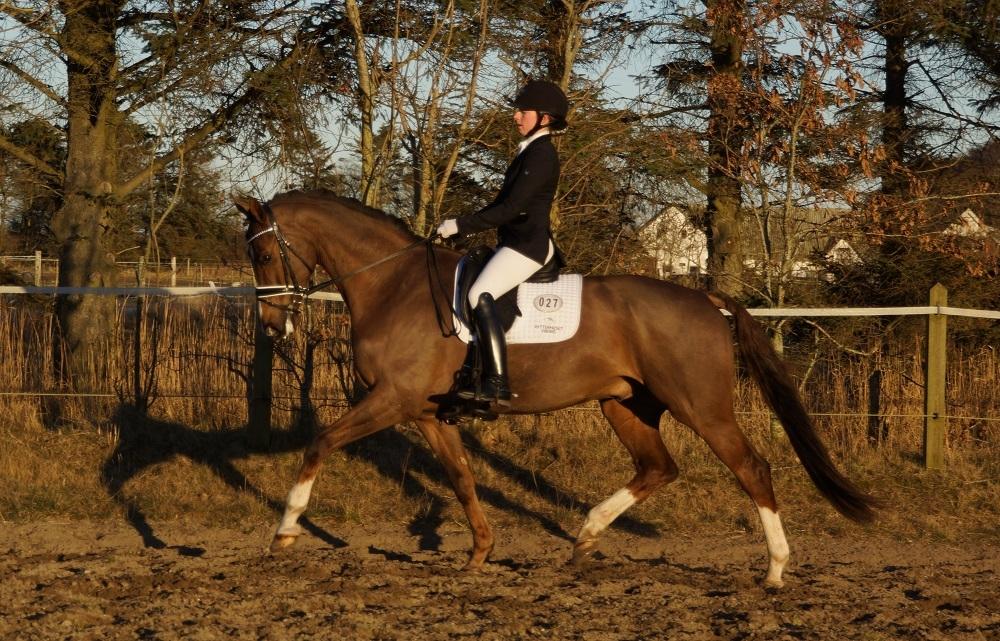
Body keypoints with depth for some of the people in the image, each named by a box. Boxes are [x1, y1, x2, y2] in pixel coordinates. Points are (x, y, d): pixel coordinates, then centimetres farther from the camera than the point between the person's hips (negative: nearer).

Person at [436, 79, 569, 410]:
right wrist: (463, 225, 13)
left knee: (480, 295, -27)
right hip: (515, 242, 11)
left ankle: (497, 386, -33)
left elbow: (510, 208, -20)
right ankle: (468, 376, 8)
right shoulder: (530, 150, 18)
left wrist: (462, 225, -16)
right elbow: (504, 202, 22)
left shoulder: (540, 154, -14)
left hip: (529, 243, -11)